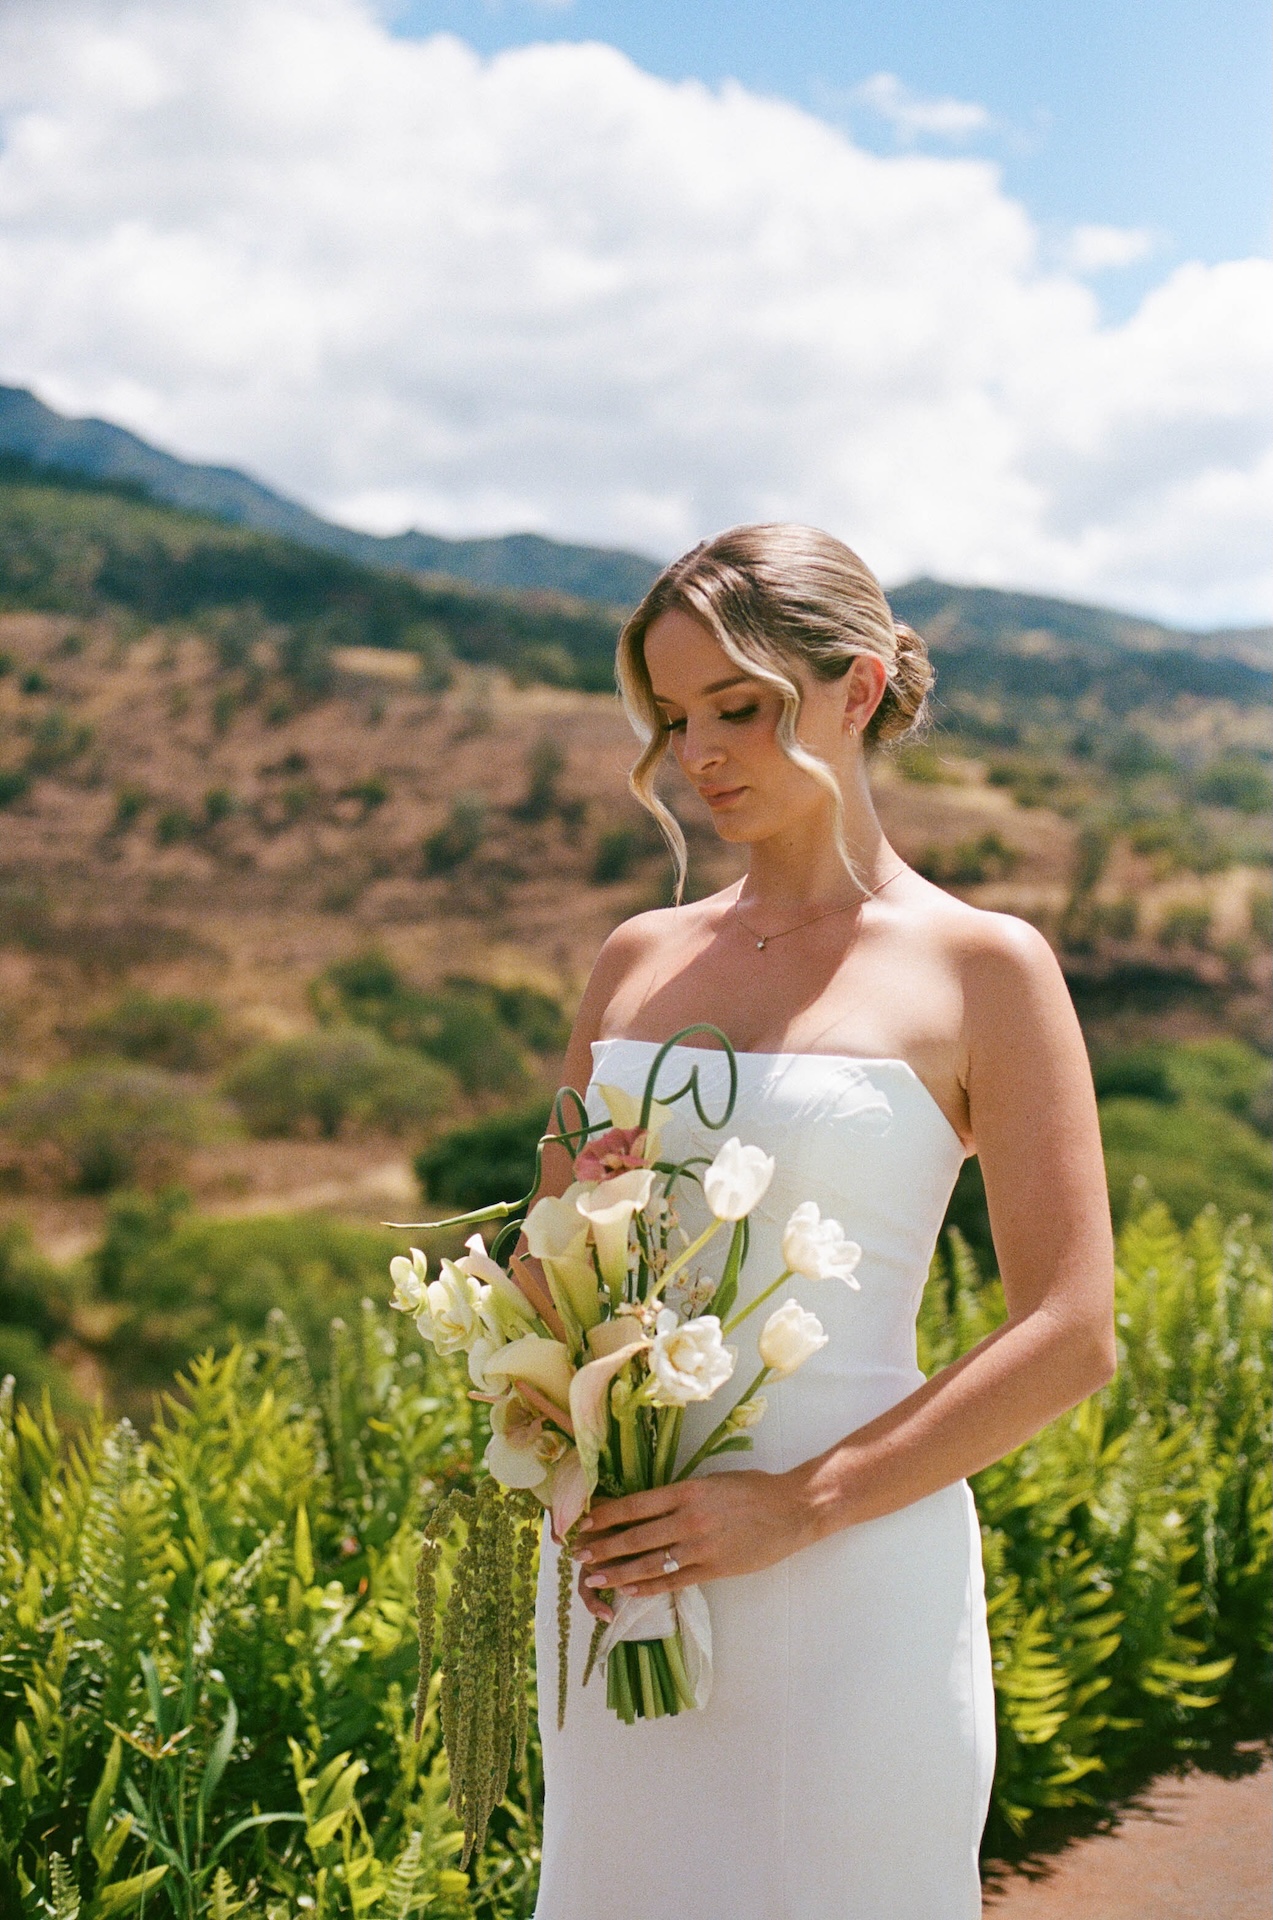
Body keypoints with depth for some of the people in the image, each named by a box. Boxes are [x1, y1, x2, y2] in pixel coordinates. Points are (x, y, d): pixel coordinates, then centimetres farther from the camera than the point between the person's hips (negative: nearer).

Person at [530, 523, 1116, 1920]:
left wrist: (793, 1506, -15)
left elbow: (1071, 1337, -9)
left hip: (851, 1575, -4)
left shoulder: (983, 968, -5)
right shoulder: (639, 959, 9)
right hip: (622, 1570, 4)